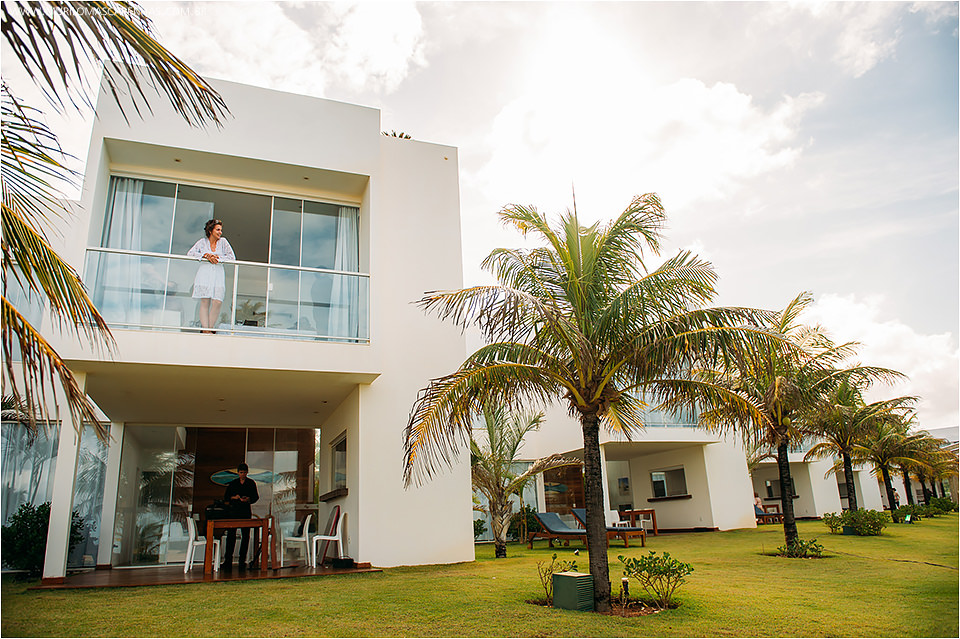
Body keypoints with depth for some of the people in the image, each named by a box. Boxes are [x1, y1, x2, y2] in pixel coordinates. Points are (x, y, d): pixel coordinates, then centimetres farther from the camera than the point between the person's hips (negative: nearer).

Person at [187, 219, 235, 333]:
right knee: (205, 302, -7)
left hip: (218, 274, 1)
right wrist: (206, 255, -10)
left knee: (217, 302, -13)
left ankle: (210, 327, -1)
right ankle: (205, 329, -6)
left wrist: (218, 258, -6)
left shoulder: (223, 241, 10)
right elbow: (190, 253, 0)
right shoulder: (202, 242, 9)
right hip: (204, 273, -1)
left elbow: (232, 257, 6)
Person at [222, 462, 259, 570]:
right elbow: (225, 497, 11)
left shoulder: (251, 483, 6)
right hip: (234, 511, 1)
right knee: (231, 534, -6)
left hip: (246, 512, -1)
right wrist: (234, 497, -8)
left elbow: (256, 497, 5)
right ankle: (228, 560, -1)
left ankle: (242, 560, 8)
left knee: (245, 535, 0)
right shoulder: (233, 483, 11)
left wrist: (248, 499, -15)